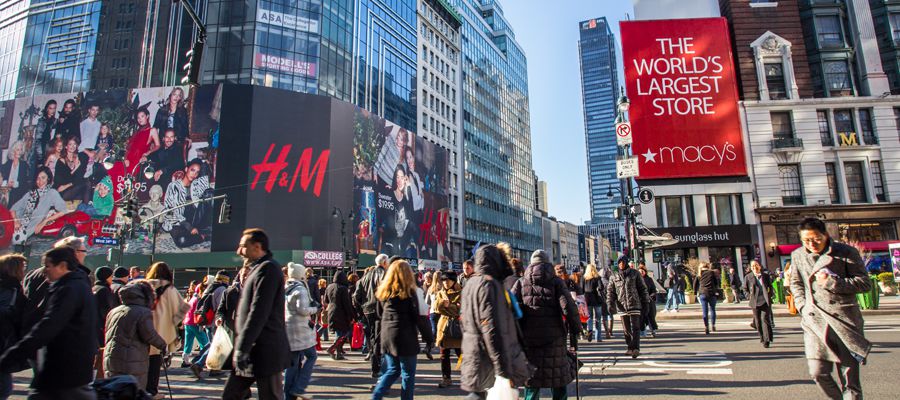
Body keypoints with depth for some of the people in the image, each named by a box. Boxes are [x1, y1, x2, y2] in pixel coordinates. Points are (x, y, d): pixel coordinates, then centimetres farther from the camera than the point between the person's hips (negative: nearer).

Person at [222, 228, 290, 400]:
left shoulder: (268, 268, -14)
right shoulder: (258, 269, 18)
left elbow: (258, 313, -22)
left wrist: (241, 348, -21)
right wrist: (240, 347, 19)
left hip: (265, 352, -10)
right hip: (252, 350, 10)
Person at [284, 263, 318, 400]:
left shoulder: (285, 289, 12)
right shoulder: (300, 289, -12)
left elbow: (283, 308, 19)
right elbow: (302, 310, -20)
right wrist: (314, 308, -3)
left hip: (287, 328, 8)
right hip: (300, 328, -8)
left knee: (293, 362, 11)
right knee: (311, 355, 4)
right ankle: (299, 387, -4)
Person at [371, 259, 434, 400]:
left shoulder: (383, 291, 6)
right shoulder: (409, 292, -11)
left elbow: (379, 313, 16)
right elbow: (418, 317, -12)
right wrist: (429, 337, -5)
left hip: (387, 336, 6)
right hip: (405, 337, -6)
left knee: (393, 370, 18)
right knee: (408, 373, 7)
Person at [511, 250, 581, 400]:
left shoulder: (521, 282, 6)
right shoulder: (556, 281, 1)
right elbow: (569, 307, -10)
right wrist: (575, 332, -1)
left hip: (528, 338, 2)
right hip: (554, 338, -2)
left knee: (531, 379, 12)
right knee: (559, 378, 11)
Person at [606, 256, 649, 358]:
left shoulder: (635, 273, 4)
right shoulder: (614, 277, 10)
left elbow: (642, 288, 7)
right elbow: (610, 291, 8)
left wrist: (646, 302, 3)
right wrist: (610, 304, -4)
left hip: (634, 304, -3)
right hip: (622, 306, 3)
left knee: (635, 328, -10)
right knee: (626, 329, 8)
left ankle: (636, 348, -13)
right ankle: (630, 348, 19)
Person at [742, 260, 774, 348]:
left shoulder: (766, 276, 7)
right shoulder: (748, 277, 4)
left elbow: (770, 287, 16)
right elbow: (745, 289, 10)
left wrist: (769, 295, 3)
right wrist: (750, 297, -1)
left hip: (765, 301, 0)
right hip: (755, 302, 1)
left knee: (765, 319, -10)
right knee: (758, 321, 7)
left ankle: (767, 340, -7)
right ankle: (762, 338, 22)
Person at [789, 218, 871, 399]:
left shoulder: (847, 252, -1)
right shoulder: (797, 255, 8)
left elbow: (865, 283, 0)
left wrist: (832, 282, -13)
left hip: (845, 320, -2)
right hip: (814, 321, 2)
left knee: (849, 376, 3)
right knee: (818, 372, -5)